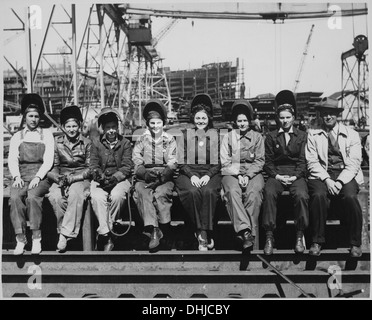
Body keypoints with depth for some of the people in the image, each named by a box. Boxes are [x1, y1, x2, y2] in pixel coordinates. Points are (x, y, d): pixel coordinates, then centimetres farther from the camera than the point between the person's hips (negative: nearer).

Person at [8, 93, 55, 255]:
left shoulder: (46, 134, 12)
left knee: (33, 196, -33)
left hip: (40, 177, -2)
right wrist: (17, 176, -13)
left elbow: (48, 160, 2)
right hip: (21, 177, 2)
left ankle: (36, 238, -25)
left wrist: (38, 177, -14)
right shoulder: (17, 136, 17)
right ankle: (20, 238, -26)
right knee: (15, 197, -30)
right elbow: (12, 159, 6)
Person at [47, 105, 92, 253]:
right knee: (55, 197, -32)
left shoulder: (87, 143, 4)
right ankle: (64, 230, -19)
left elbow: (90, 168, 0)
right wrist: (58, 178, -15)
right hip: (61, 179, 2)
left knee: (75, 194, -36)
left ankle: (65, 235, -33)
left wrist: (72, 178, -15)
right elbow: (53, 167, 8)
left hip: (81, 179, -2)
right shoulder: (57, 143, 9)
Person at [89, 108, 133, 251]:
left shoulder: (125, 143, 7)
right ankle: (107, 237, -29)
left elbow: (127, 166, -1)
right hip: (101, 179, 1)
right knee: (97, 197, -31)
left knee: (117, 196, -34)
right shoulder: (96, 143, 11)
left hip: (120, 178, -1)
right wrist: (100, 175, -16)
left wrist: (115, 177, -18)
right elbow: (93, 165, 7)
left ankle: (104, 233, -18)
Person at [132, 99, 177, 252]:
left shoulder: (170, 140, 12)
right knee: (141, 192, -32)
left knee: (160, 193, -33)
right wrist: (146, 173, -17)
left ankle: (163, 227, -24)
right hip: (145, 178, 1)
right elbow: (136, 163, 4)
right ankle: (153, 230, -40)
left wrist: (161, 176, -18)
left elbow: (172, 164, 2)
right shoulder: (141, 140, 14)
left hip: (165, 177, -1)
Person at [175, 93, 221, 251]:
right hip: (189, 173, 0)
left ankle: (203, 233, -30)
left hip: (210, 173, 0)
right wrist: (192, 175, -11)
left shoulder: (215, 135, 12)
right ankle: (203, 234, -26)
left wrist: (208, 175, -11)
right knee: (193, 192, -32)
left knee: (208, 191, -34)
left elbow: (218, 162, 6)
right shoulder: (187, 134, 13)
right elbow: (182, 161, 7)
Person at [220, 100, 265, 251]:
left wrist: (248, 176, -9)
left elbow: (260, 161, 7)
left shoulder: (257, 137, 15)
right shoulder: (228, 137, 15)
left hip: (253, 172, 0)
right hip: (232, 173, 0)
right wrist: (238, 175, -10)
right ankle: (245, 230, -44)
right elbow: (225, 162, 7)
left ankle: (250, 233, -35)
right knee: (233, 191, -34)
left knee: (254, 193, -33)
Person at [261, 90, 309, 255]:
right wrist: (277, 176, -8)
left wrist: (294, 176, -11)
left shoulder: (302, 136, 12)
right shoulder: (271, 136, 13)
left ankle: (300, 236, -19)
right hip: (276, 174, 0)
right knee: (269, 193, -33)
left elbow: (302, 161, 5)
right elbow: (268, 161, 9)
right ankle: (269, 236, -29)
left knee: (302, 196, -33)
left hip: (296, 175, 0)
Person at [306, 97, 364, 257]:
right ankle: (317, 241, -17)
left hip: (346, 176, 0)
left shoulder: (351, 134, 10)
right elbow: (312, 162, 2)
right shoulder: (313, 134, 11)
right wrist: (327, 180, -14)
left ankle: (355, 243, -14)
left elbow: (354, 162, 0)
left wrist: (340, 181, -15)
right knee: (318, 196, -32)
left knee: (350, 197, -31)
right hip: (322, 175, 0)